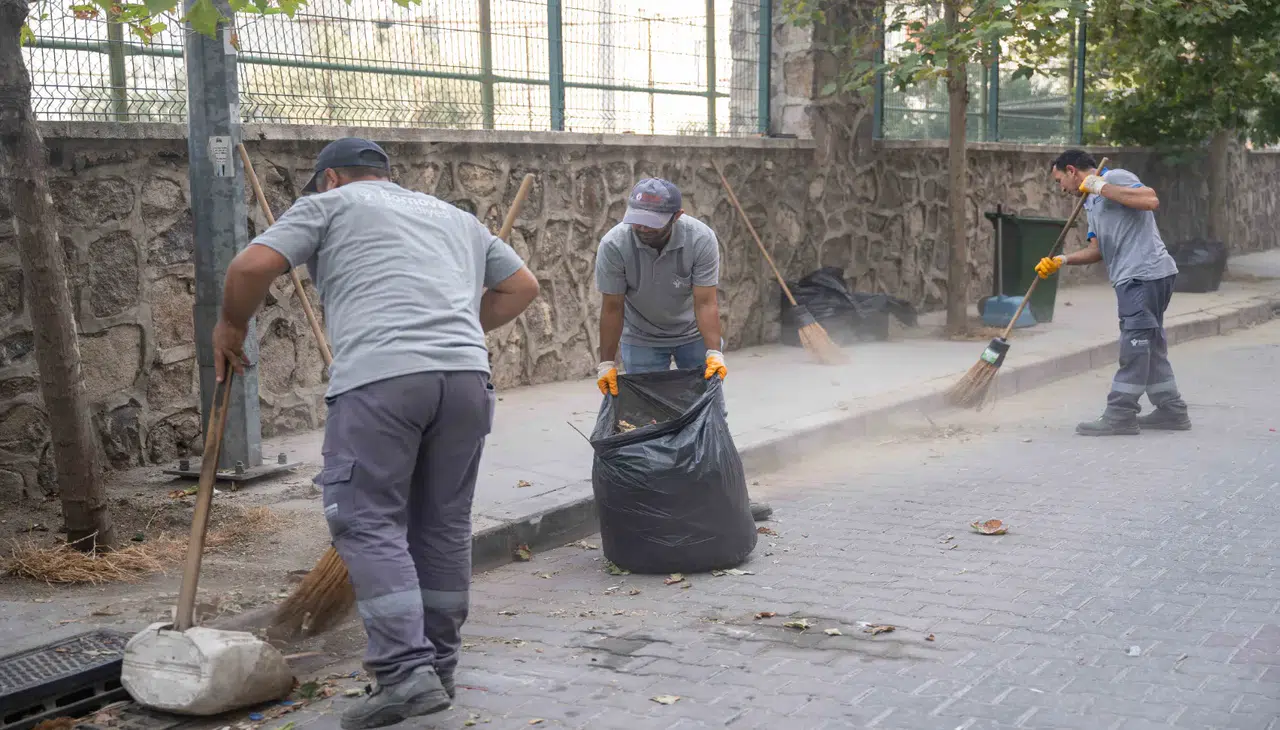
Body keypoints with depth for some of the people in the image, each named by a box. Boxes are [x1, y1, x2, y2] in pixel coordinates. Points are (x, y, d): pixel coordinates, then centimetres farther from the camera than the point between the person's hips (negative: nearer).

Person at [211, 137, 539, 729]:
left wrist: (230, 327, 21)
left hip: (378, 377, -5)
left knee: (370, 524, -1)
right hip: (467, 375, 5)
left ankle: (406, 670, -9)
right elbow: (521, 286, 34)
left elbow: (252, 266, 4)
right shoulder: (453, 216, 33)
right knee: (445, 524, 13)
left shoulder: (330, 204, 16)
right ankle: (439, 667, 20)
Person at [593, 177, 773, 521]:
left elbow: (705, 303, -26)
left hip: (694, 334, 0)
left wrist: (714, 353, -36)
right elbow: (612, 308, -19)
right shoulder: (614, 245, -25)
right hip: (641, 338, 0)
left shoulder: (701, 239, -26)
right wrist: (606, 363, -19)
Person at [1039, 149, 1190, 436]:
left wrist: (1101, 186, -18)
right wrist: (1062, 261, 3)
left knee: (1135, 343, -7)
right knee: (1149, 344, 13)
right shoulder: (1092, 203, 22)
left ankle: (1121, 415, -5)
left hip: (1144, 274, -10)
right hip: (1132, 277, 10)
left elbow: (1151, 200, -23)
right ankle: (1171, 410, 20)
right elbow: (1097, 250, 18)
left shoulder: (1116, 178, -5)